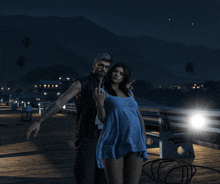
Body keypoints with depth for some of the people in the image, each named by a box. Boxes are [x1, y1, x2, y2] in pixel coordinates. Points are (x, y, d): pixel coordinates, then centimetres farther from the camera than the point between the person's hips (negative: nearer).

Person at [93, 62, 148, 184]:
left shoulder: (129, 93, 21)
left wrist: (144, 139, 21)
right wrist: (99, 103, -21)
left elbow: (139, 115, 25)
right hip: (113, 143, -4)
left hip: (134, 144, 4)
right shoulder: (101, 93, 7)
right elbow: (102, 119, -3)